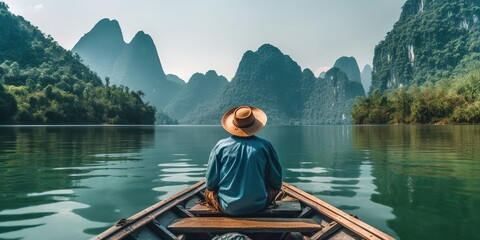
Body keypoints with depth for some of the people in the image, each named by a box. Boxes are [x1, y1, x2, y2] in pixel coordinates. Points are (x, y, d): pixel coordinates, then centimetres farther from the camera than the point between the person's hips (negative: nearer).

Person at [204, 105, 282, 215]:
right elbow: (276, 182, 0)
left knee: (208, 192, 31)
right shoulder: (264, 146, -10)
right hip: (258, 206, 0)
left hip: (228, 207, 0)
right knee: (275, 187, 30)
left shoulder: (221, 146, -10)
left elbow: (211, 183, -3)